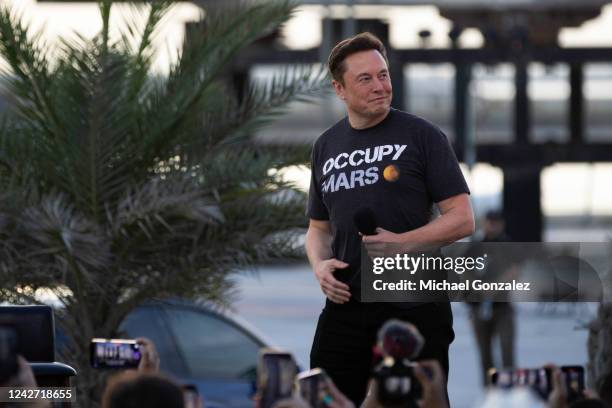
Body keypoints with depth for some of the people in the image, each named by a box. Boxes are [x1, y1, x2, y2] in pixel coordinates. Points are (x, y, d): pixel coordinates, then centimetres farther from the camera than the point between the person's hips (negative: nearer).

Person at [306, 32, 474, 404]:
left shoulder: (421, 136, -2)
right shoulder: (326, 147, 13)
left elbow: (462, 219, -5)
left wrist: (402, 242, -19)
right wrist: (320, 265, 0)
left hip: (414, 308, -4)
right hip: (346, 305, 4)